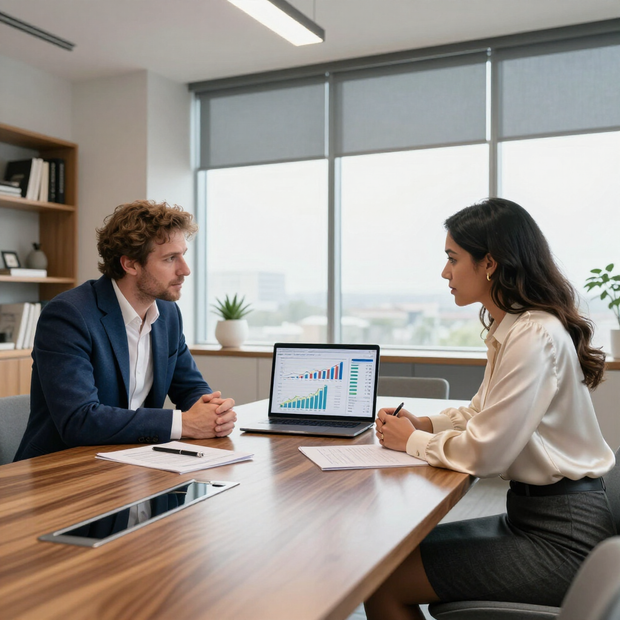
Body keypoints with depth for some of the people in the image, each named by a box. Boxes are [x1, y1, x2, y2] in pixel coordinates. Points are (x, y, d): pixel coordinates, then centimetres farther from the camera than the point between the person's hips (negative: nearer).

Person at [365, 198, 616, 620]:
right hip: (531, 512, 9)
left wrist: (413, 441, -6)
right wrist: (423, 424, 2)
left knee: (385, 586, -11)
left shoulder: (535, 336, -22)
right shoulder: (510, 328, 9)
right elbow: (480, 416, 18)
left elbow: (483, 453, -23)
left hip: (562, 537, -9)